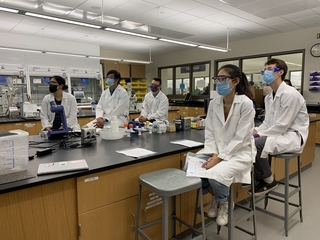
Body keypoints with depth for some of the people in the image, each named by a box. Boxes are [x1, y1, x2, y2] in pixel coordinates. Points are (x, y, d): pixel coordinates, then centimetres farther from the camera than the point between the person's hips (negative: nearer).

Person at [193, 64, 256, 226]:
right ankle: (214, 198, 15)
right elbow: (209, 133, 1)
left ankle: (223, 203, 9)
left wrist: (219, 158, -21)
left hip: (239, 152, -5)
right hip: (217, 150, 6)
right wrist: (213, 154, -14)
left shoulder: (245, 103, -15)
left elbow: (240, 138, -18)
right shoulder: (213, 103, 2)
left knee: (215, 175, -30)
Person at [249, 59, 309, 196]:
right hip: (278, 134, 9)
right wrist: (255, 131, -5)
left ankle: (268, 181, -4)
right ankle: (258, 178, 5)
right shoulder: (269, 97, 11)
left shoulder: (290, 94, -18)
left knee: (255, 144, -28)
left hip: (292, 136, -9)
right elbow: (267, 122, 13)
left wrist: (259, 135, -17)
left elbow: (282, 125, -21)